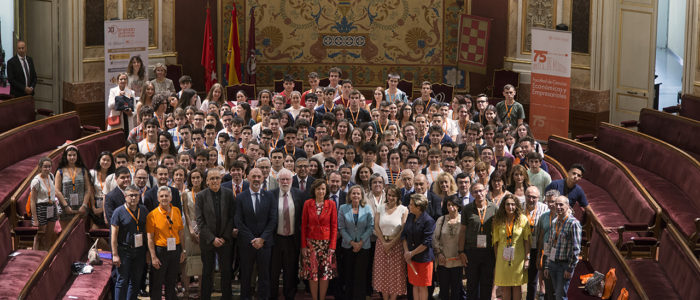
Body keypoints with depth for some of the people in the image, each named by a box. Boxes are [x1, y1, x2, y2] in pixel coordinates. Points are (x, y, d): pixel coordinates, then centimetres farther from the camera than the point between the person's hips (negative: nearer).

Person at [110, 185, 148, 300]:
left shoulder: (143, 210, 7)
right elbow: (114, 235, -7)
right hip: (124, 250, -4)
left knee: (136, 281, 10)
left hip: (140, 250, 4)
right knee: (122, 280, -5)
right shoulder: (119, 211, -6)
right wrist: (115, 255, -12)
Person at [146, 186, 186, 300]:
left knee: (171, 282, 14)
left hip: (175, 250, 4)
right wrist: (153, 257, -13)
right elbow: (150, 238, -9)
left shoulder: (176, 211, 5)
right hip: (160, 250, -4)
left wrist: (183, 250, 8)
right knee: (157, 283, 2)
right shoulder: (152, 215, -8)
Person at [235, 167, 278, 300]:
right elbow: (239, 222, -4)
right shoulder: (240, 197, 0)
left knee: (264, 275, 5)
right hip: (246, 243, -1)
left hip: (265, 243, 1)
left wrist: (262, 238, -9)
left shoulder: (269, 196, 4)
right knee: (246, 275, 6)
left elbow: (273, 220, 0)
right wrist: (252, 239, -10)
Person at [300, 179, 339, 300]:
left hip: (326, 243, 0)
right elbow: (303, 225, 2)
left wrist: (332, 246, -6)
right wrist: (303, 245, -2)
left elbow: (334, 226, 1)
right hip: (311, 243, 0)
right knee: (312, 273, 1)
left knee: (325, 273, 0)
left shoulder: (331, 204, 0)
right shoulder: (308, 204, 1)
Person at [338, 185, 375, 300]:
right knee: (348, 275, 3)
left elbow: (371, 227, -1)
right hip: (348, 246, 0)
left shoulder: (367, 209, 1)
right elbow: (341, 228, -1)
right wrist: (352, 242, -9)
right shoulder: (343, 208, 1)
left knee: (361, 275, -1)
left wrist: (361, 242, -10)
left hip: (363, 246, 0)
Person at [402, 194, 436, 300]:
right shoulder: (410, 217, 4)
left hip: (423, 258, -6)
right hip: (411, 258, 6)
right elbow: (404, 234, 8)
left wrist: (411, 253, -14)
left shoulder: (429, 221, -17)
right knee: (415, 285, 13)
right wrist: (406, 251, -5)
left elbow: (426, 243, -18)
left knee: (422, 287, 3)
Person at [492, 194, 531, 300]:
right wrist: (496, 261, 1)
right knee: (505, 289, 4)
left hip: (518, 258, -1)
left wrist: (527, 258, -6)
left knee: (516, 287, 6)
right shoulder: (498, 221, 2)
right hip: (503, 258, 1)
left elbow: (527, 240, -1)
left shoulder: (522, 219, -2)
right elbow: (496, 242, 5)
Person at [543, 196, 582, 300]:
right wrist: (547, 266, 15)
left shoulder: (573, 223, -10)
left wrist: (570, 268, -14)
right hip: (553, 263, 7)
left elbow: (576, 248, -12)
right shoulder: (554, 222, 12)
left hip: (565, 264, -7)